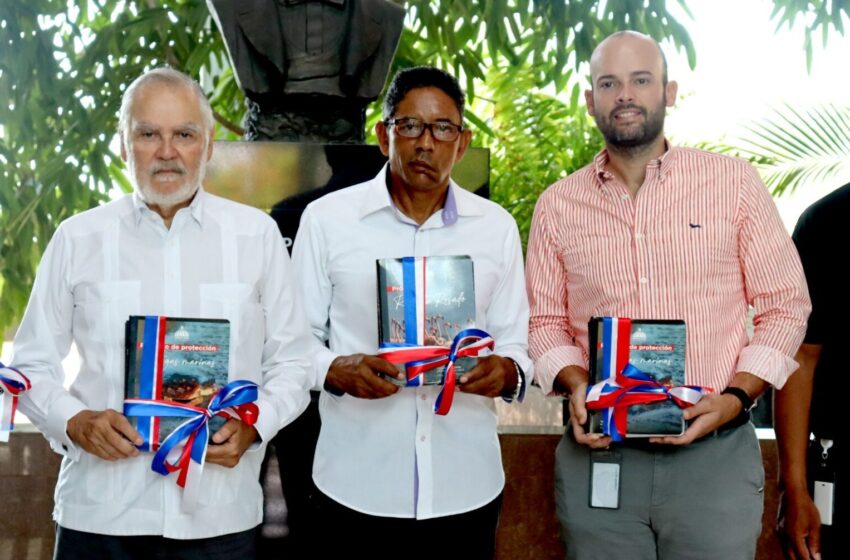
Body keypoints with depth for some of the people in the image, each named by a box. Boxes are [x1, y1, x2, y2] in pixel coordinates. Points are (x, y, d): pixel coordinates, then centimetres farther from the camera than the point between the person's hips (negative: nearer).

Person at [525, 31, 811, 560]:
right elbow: (546, 321, 11)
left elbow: (786, 304, 2)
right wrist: (574, 384, -8)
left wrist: (737, 396, -11)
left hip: (716, 451, -1)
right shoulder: (557, 205, 6)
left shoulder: (735, 183, 0)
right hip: (598, 453, 2)